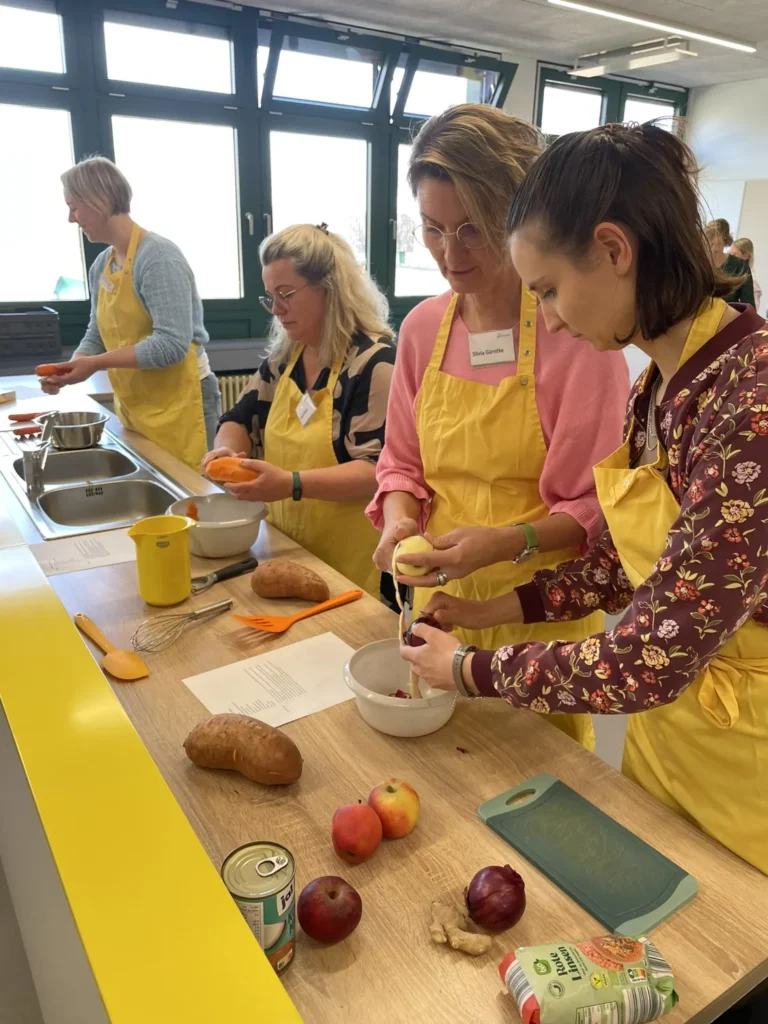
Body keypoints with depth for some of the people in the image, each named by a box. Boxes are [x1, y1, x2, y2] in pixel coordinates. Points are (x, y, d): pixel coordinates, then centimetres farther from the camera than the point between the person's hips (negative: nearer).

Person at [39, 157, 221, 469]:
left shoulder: (158, 256, -16)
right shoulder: (101, 265, 9)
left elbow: (172, 344, -24)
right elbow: (96, 336, 16)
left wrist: (96, 364, -20)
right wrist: (71, 368, -4)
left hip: (176, 405, -8)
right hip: (132, 405, 8)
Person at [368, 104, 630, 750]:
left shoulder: (574, 332, -16)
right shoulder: (422, 328, 0)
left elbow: (597, 506, -12)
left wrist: (505, 543, -27)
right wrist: (400, 520, -12)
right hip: (440, 597, 5)